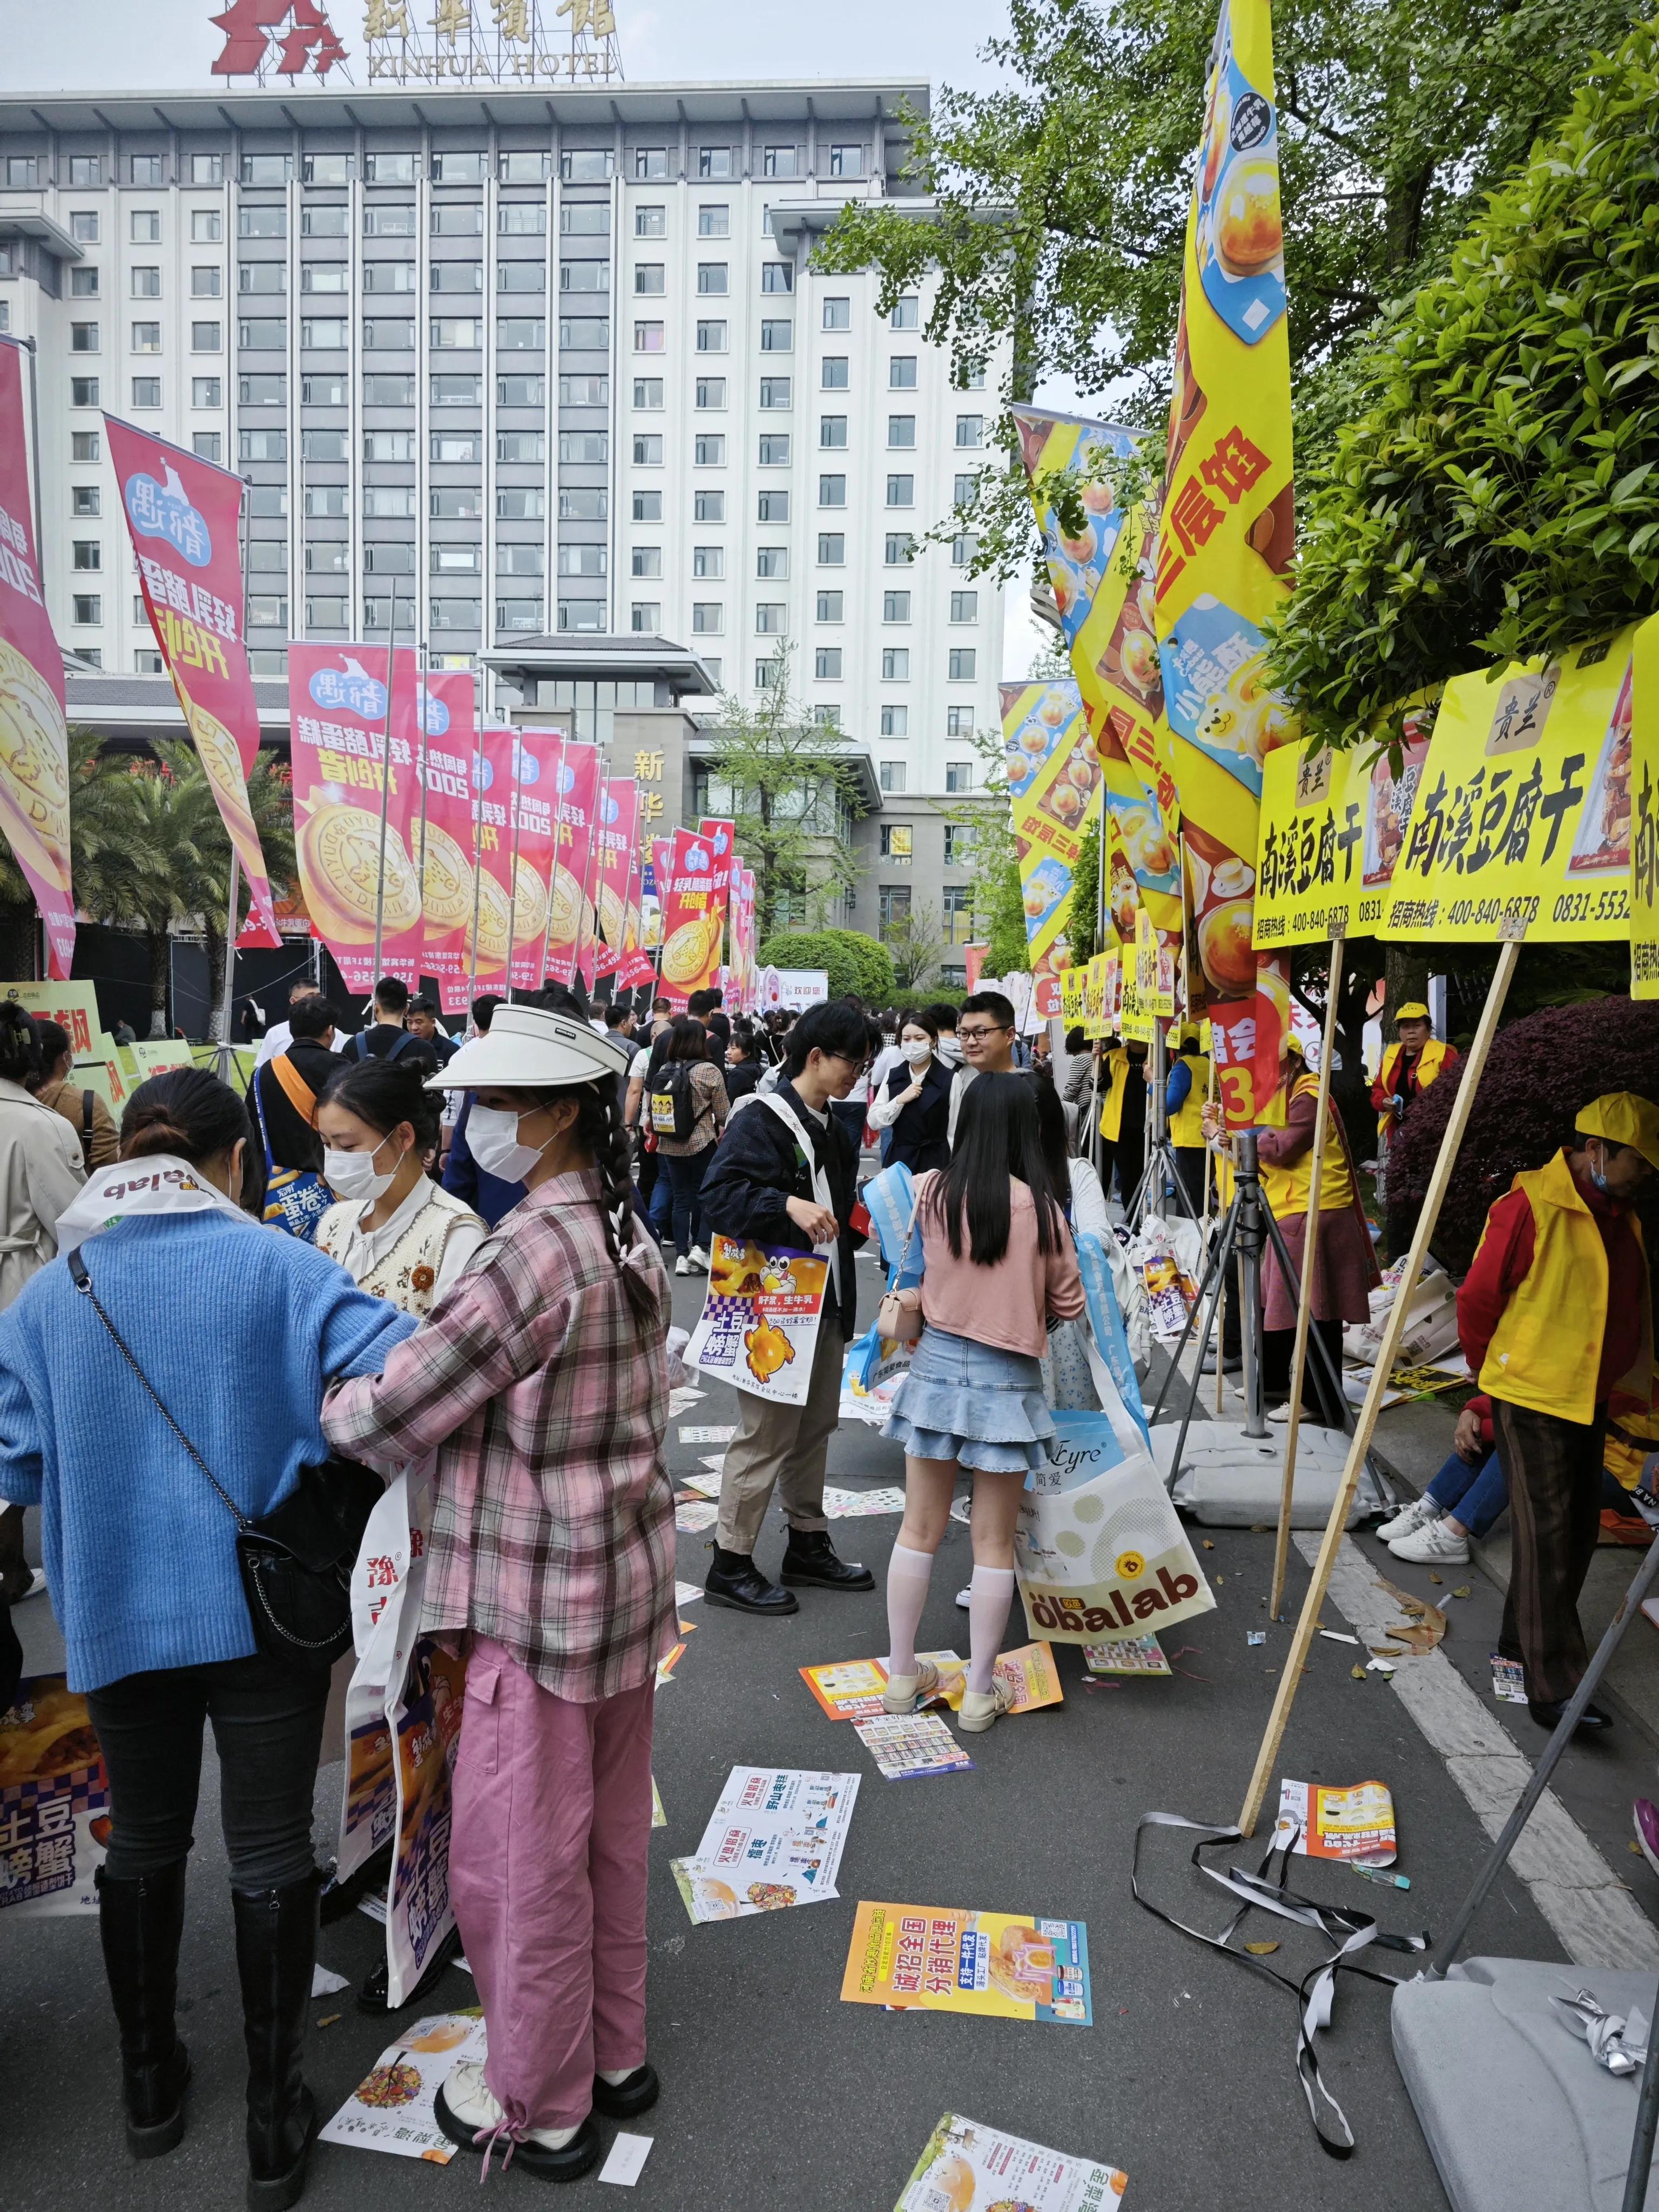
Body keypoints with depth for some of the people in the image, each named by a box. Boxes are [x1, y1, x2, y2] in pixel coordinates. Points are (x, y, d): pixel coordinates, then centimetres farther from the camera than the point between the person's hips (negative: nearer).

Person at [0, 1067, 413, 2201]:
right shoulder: (278, 1266, -14)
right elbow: (400, 1370, -23)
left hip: (118, 1615, 3)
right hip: (264, 1606, -3)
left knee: (145, 1845, 23)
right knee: (271, 1854, 12)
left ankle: (150, 2086, 42)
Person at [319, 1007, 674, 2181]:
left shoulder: (535, 1250, -26)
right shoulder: (629, 1236, 3)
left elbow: (393, 1412, -20)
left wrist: (312, 1410, 1)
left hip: (542, 1600, -9)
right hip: (631, 1576, 9)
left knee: (517, 1855, 12)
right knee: (609, 1833, 23)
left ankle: (540, 2109, 33)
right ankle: (616, 2055, 42)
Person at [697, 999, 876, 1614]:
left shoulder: (830, 1126, 13)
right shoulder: (762, 1120, -16)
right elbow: (719, 1196, -25)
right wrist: (788, 1205, -34)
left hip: (822, 1304, 9)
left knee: (815, 1426, 18)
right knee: (765, 1432, -2)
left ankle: (808, 1545, 32)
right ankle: (731, 1565, 11)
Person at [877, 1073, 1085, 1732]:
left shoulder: (930, 1193, -7)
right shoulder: (1040, 1206, -12)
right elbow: (1069, 1304, -1)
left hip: (936, 1364, 2)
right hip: (1007, 1379, -2)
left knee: (919, 1529, 13)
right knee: (994, 1542, 10)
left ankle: (903, 1675, 25)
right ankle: (980, 1691, 20)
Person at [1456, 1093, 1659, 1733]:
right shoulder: (1530, 1207, -17)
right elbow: (1478, 1299, -13)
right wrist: (1492, 1370, -1)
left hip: (1590, 1401, 9)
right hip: (1531, 1398, -8)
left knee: (1577, 1532, 14)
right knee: (1546, 1537, -6)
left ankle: (1523, 1640, 30)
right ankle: (1553, 1686, -1)